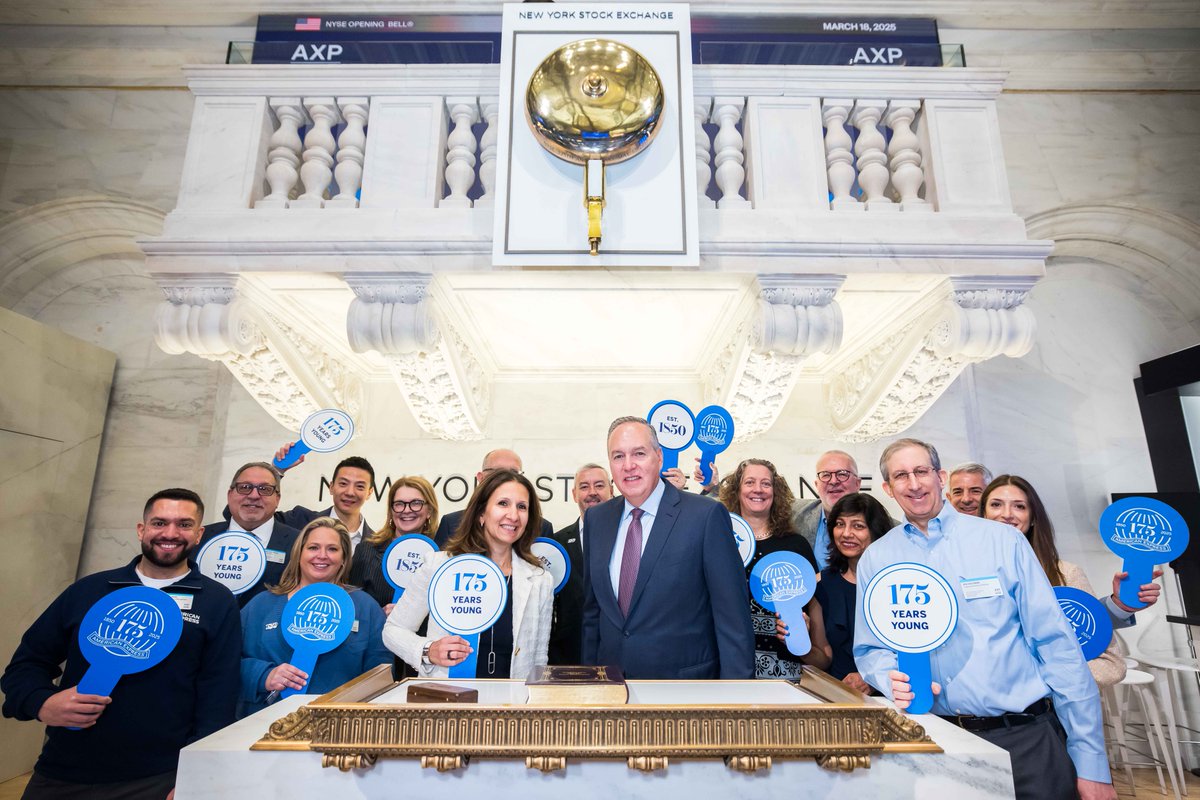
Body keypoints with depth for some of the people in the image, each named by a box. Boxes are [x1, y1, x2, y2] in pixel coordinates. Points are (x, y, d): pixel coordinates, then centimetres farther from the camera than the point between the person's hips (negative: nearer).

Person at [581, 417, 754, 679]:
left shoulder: (707, 515, -16)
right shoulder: (596, 519, 0)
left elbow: (733, 618, -14)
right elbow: (592, 608, 8)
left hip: (685, 688, -4)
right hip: (611, 681, 4)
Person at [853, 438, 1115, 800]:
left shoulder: (1003, 539, -4)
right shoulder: (875, 560, 0)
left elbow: (1056, 643, -4)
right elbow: (869, 649, 4)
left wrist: (1091, 762, -5)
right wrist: (894, 681, -18)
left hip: (1027, 735, -1)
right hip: (937, 738, 1)